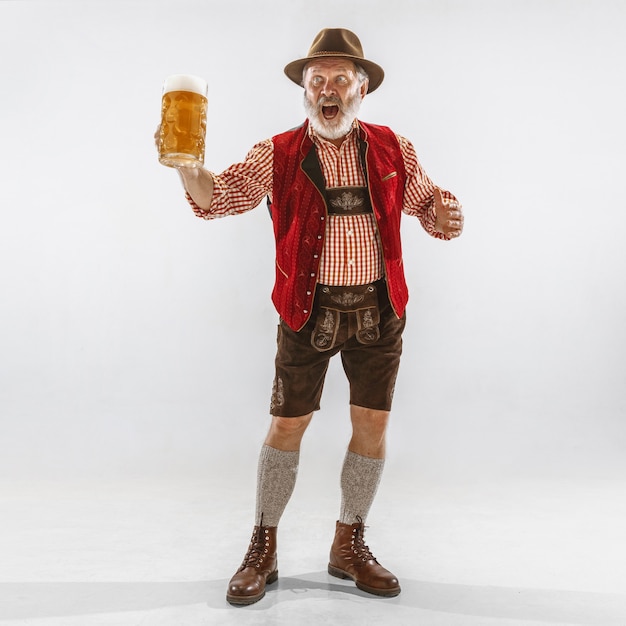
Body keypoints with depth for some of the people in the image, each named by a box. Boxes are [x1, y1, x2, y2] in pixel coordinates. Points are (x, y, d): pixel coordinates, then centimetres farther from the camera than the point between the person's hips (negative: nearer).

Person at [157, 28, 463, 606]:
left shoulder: (393, 150, 6)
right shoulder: (278, 156, 0)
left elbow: (427, 203, 14)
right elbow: (217, 197, -9)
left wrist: (445, 214, -10)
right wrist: (186, 164, -29)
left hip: (378, 309, 2)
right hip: (309, 310, -2)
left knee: (373, 425, 6)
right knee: (287, 426, 3)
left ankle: (350, 546, 27)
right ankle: (263, 549, 22)